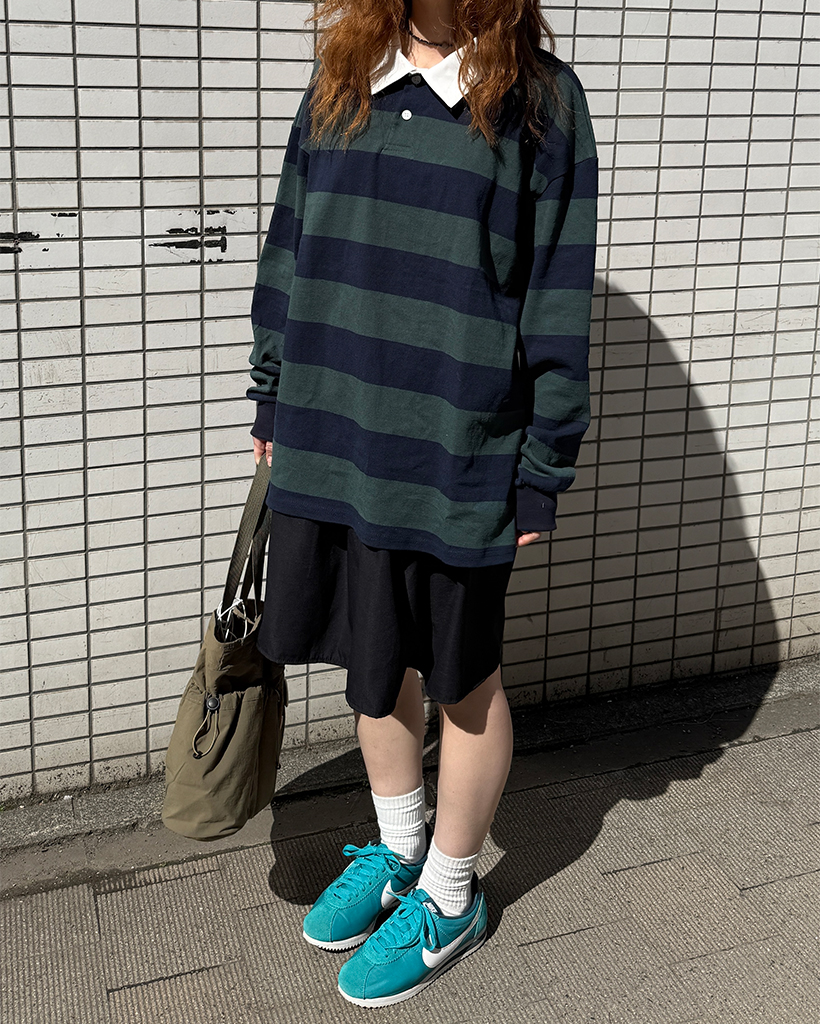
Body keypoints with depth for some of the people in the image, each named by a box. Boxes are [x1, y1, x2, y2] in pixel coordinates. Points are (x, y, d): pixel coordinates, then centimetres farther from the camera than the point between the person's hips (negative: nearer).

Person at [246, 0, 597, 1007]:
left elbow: (559, 301, -7)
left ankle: (448, 897, 32)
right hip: (330, 440, 5)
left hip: (457, 460, -5)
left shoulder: (541, 97, -7)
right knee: (373, 661, 19)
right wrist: (273, 397, 14)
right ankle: (397, 850, 43)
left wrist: (541, 471, -8)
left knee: (462, 681, 12)